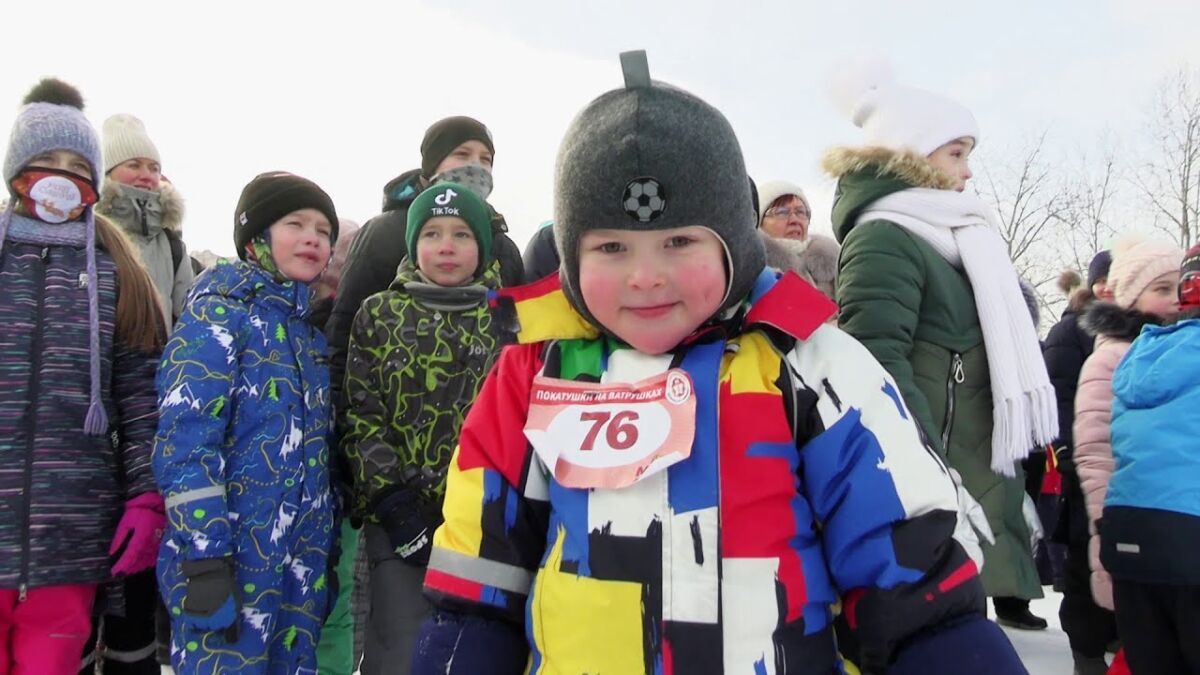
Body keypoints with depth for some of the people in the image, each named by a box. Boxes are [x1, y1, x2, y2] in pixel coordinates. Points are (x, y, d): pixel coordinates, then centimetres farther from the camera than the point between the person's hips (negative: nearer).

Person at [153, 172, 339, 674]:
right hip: (231, 562, -7)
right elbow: (183, 443, -16)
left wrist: (328, 555, 16)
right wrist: (204, 561, -21)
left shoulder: (308, 329, 14)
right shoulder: (220, 313, -7)